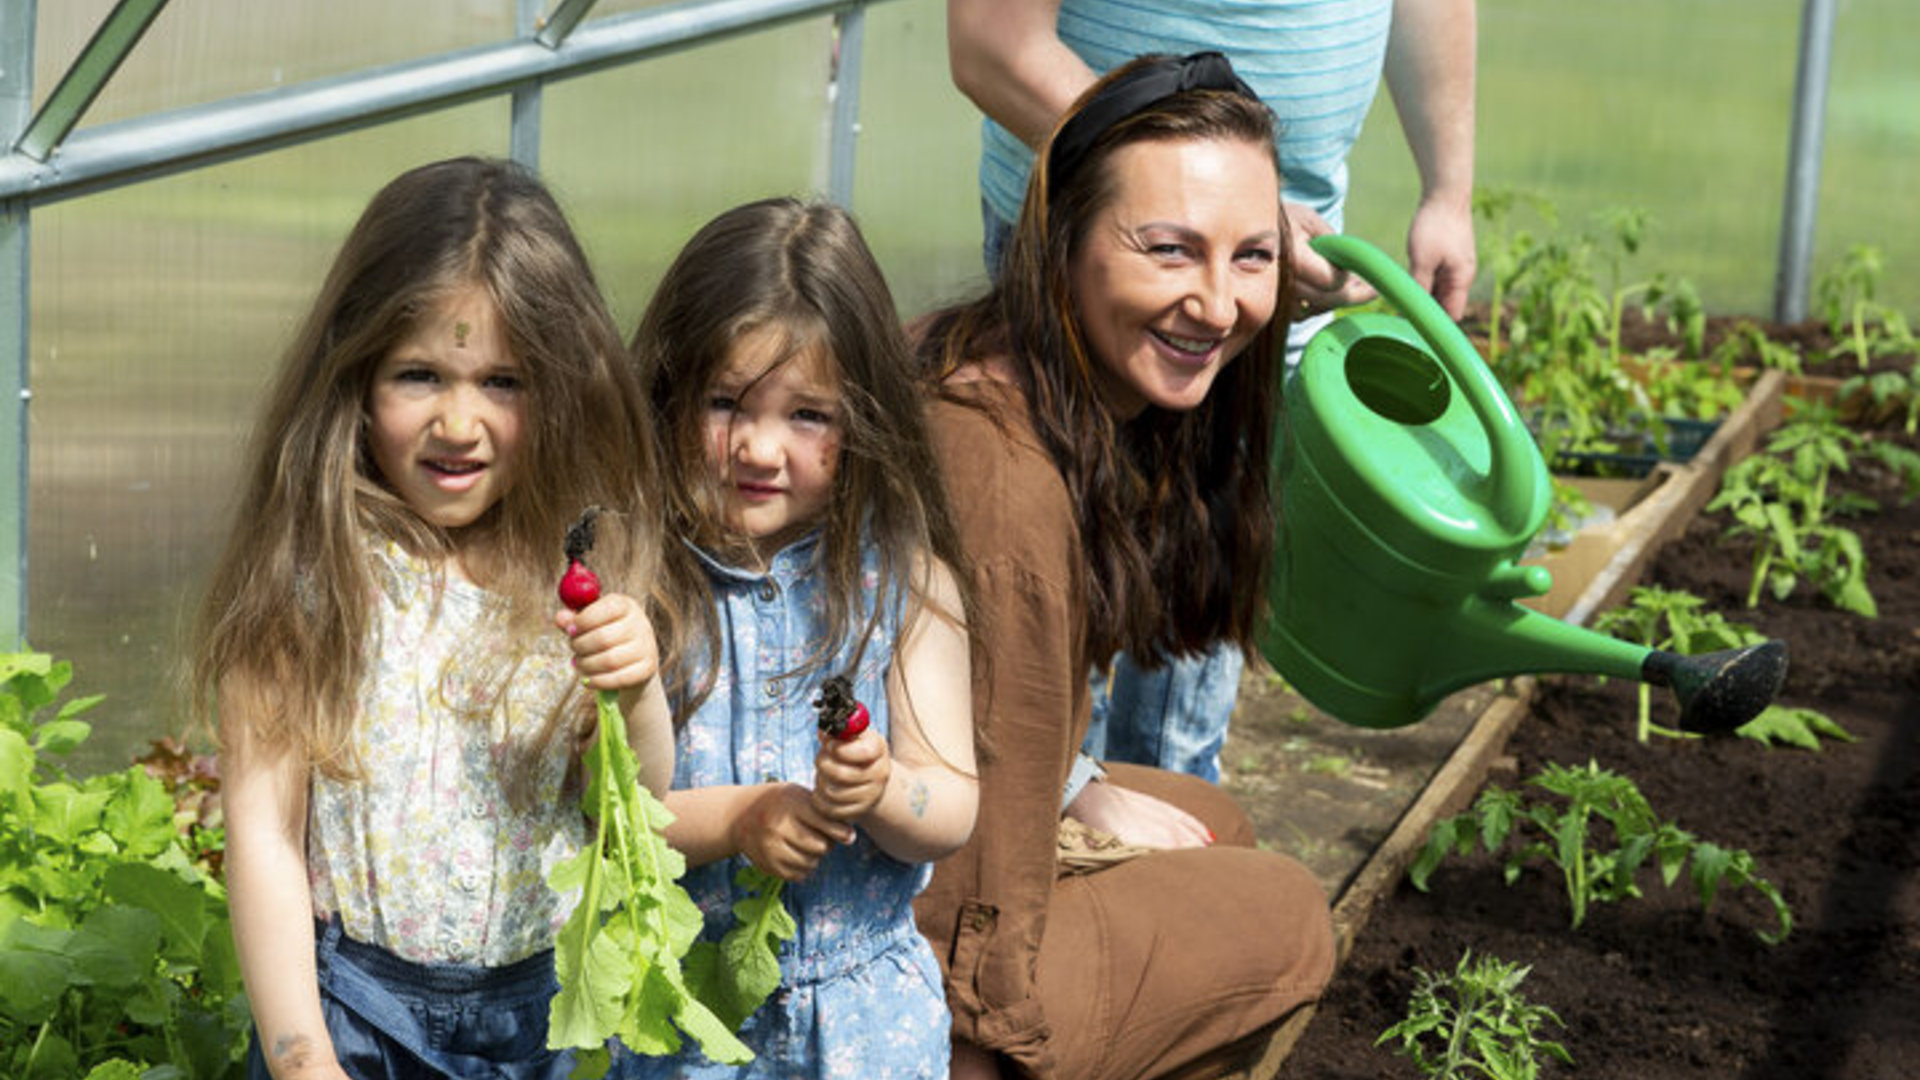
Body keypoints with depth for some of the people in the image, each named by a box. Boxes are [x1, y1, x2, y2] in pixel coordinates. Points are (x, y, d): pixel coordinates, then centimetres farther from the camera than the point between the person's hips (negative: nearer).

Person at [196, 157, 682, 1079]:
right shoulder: (312, 574, -13)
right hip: (349, 1000, -3)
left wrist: (639, 695, -17)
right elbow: (262, 835, -13)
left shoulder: (575, 569, -3)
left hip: (531, 1004, 3)